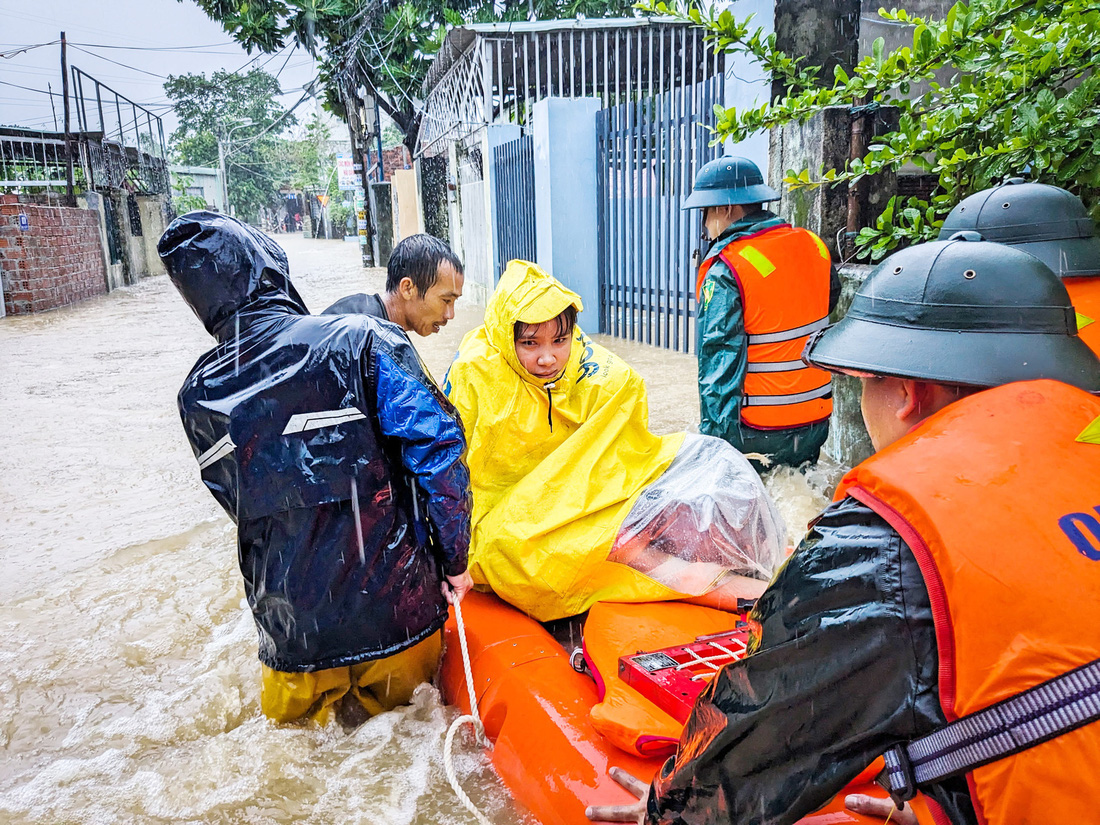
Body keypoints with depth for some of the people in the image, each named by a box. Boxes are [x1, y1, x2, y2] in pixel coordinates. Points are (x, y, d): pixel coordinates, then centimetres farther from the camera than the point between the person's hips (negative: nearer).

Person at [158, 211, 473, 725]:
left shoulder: (198, 397, 1)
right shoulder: (361, 340, -14)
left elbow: (243, 509, 10)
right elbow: (437, 448, -19)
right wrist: (454, 558, -7)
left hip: (293, 630, 3)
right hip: (395, 606, -2)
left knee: (293, 720, 30)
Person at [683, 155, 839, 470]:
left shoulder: (725, 270, -18)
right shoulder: (814, 247, 2)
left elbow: (719, 358, -20)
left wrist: (712, 435, -17)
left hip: (757, 432, -7)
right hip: (817, 421, 7)